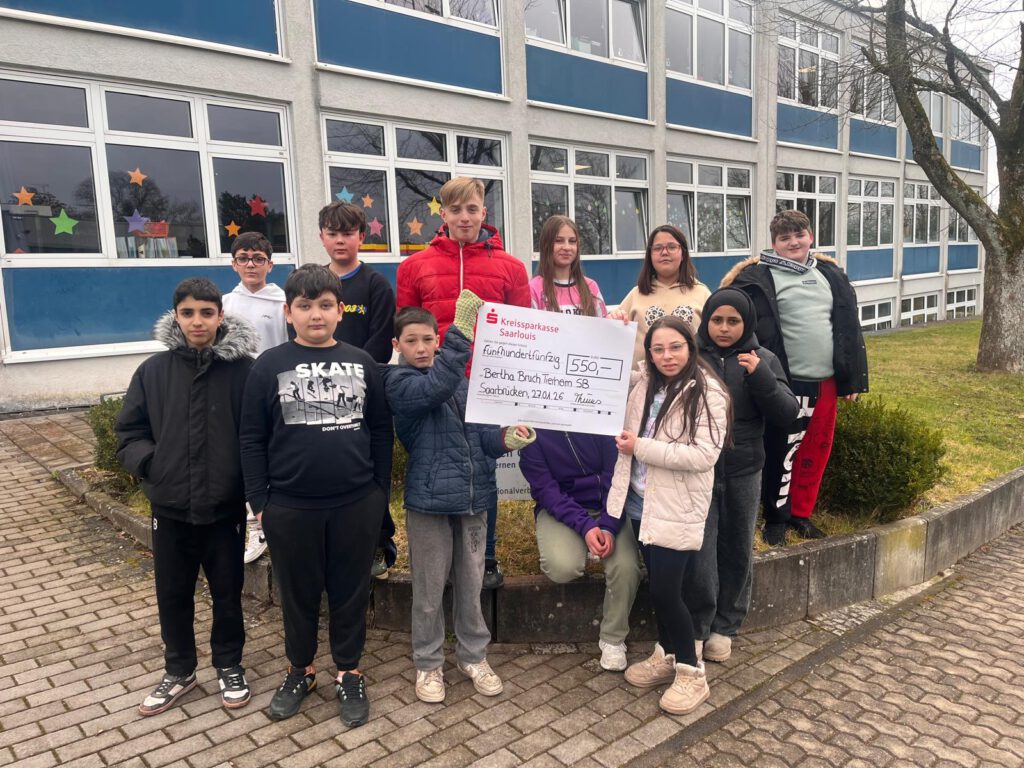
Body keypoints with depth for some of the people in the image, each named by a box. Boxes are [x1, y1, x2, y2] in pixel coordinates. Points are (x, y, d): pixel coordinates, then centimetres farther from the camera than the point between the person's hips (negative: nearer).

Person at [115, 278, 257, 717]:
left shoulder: (243, 369, -10)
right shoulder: (154, 371, -2)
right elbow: (129, 432, 6)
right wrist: (148, 462, -11)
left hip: (225, 507, -2)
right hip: (170, 507, 3)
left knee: (227, 592, 14)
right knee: (172, 594, 17)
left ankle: (229, 666, 36)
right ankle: (179, 671, 38)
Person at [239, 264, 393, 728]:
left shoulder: (362, 364, 2)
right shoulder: (269, 366, -2)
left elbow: (381, 431, 5)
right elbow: (252, 438, 0)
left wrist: (381, 492, 3)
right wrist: (258, 501, -3)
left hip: (357, 504, 1)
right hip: (289, 507, 0)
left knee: (350, 593, 13)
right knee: (298, 594, 16)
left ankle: (349, 674, 31)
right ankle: (300, 670, 37)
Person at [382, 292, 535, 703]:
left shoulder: (460, 378, 9)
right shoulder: (398, 381, -7)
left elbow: (479, 431, 8)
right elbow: (436, 388, -28)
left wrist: (504, 439, -14)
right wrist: (461, 331, -37)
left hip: (474, 496, 5)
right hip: (429, 499, -4)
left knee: (471, 583, 17)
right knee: (429, 590, 9)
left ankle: (473, 655, 34)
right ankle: (428, 663, 28)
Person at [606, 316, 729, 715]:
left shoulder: (708, 394, -13)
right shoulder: (641, 382, 5)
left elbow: (703, 456, -21)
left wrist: (640, 447, -19)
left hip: (677, 510, -6)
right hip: (640, 503, 6)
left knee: (666, 592, -3)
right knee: (656, 586, 17)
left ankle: (691, 672, 17)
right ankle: (665, 656, 36)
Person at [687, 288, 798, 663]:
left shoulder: (763, 360, 2)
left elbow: (787, 414, -6)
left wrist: (760, 376, -18)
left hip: (743, 473, 3)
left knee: (737, 551, 12)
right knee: (699, 553, -4)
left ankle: (724, 627, 30)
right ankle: (696, 628, 15)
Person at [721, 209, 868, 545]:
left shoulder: (830, 274, 14)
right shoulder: (758, 277, -6)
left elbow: (848, 328, 16)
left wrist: (851, 379, 13)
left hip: (825, 383, 6)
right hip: (786, 384, -6)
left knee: (816, 452, 13)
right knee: (783, 452, 2)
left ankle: (800, 513, 30)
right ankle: (775, 518, 19)